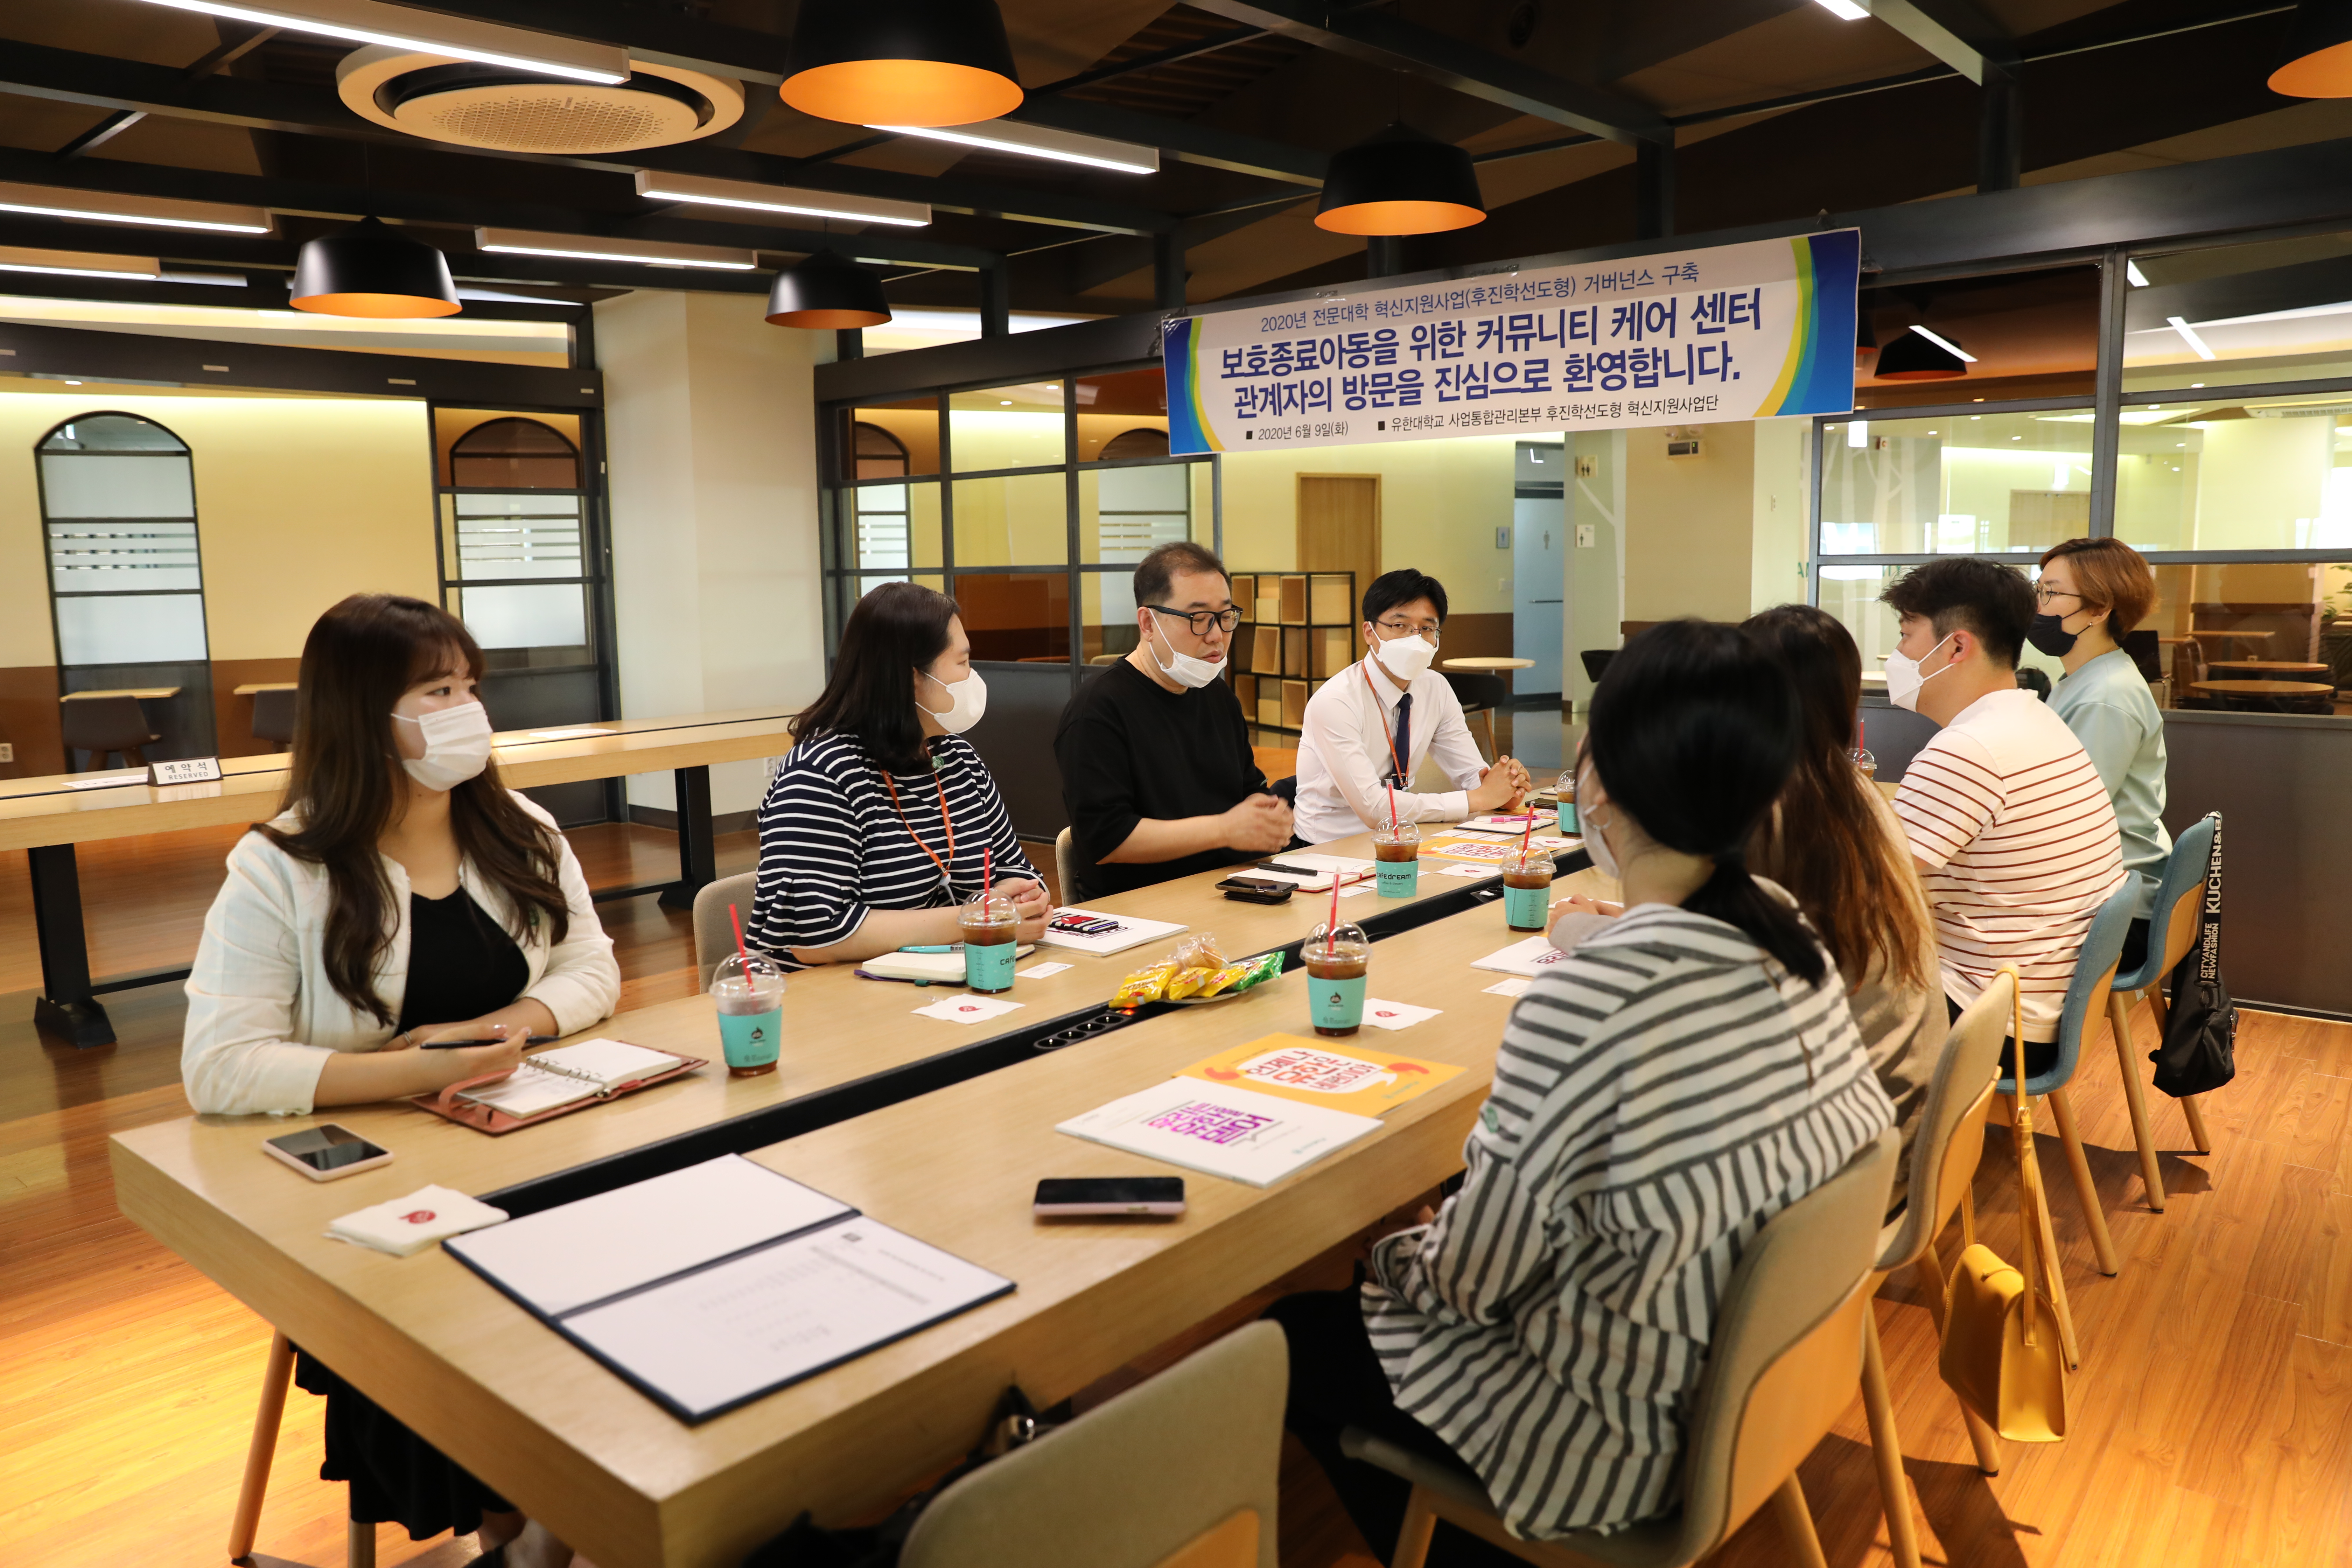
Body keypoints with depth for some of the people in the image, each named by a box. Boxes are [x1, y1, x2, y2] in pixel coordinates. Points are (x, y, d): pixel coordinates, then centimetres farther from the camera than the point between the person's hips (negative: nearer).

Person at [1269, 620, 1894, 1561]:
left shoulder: (1585, 998, -32)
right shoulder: (1794, 939, -9)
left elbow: (1474, 1278, -22)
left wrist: (1397, 1256, 2)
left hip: (1624, 1433, -7)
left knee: (1293, 1341, 13)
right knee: (1386, 1280, 23)